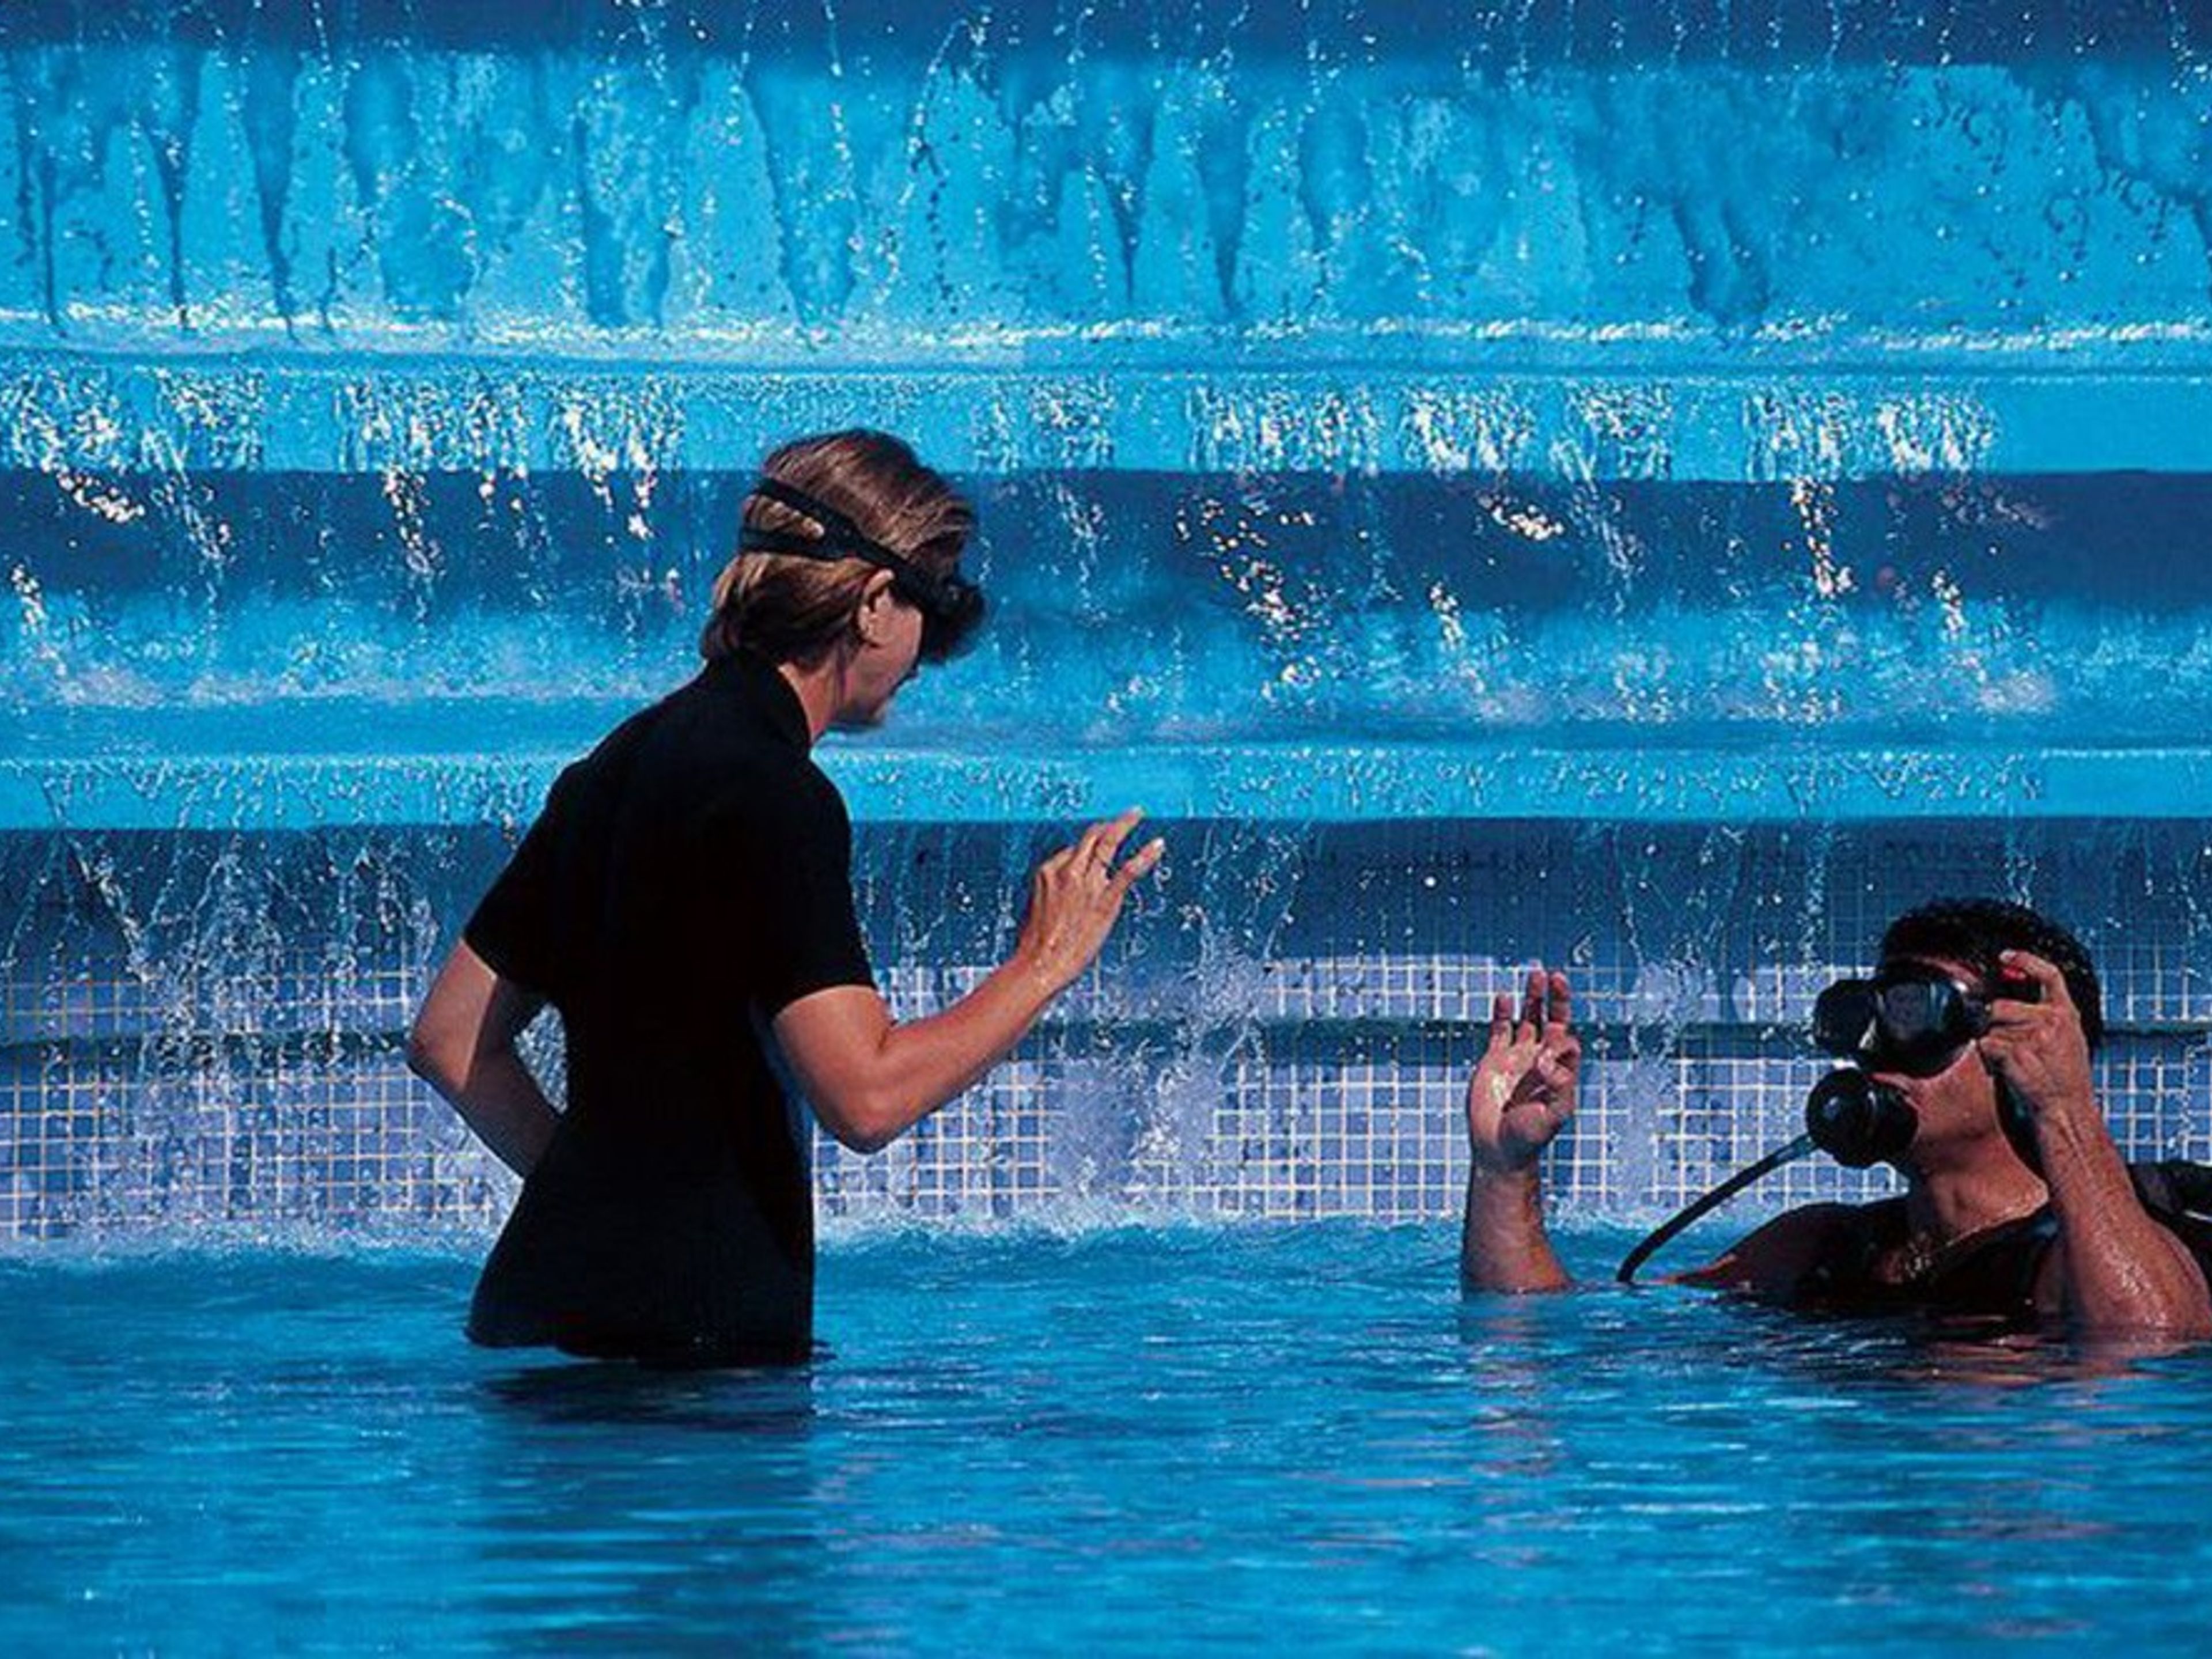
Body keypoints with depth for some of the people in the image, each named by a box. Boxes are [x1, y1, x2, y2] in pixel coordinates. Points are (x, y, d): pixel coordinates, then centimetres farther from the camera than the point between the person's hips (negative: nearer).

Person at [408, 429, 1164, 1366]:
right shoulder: (772, 796, -13)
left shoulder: (623, 763, 16)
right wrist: (1045, 963, -8)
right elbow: (865, 1095, -20)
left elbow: (450, 1041, 20)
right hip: (685, 1333, -10)